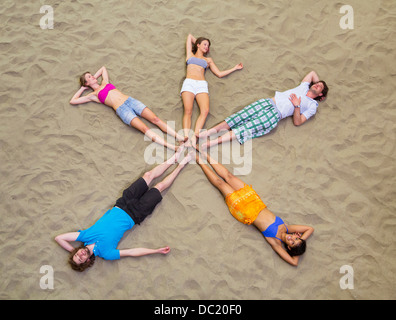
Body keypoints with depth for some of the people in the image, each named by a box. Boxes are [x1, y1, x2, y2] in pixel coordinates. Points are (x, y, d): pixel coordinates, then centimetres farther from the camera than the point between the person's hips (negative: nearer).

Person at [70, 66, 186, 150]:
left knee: (155, 119, -15)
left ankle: (182, 138, -26)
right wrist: (82, 88, 24)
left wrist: (95, 77, 40)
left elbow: (103, 68, 45)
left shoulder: (105, 83, 28)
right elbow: (73, 101, 14)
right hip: (121, 109, -6)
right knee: (144, 128, -26)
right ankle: (172, 147, -41)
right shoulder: (93, 95, 15)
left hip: (130, 100, 6)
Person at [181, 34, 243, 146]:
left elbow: (219, 74, 24)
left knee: (205, 111, -28)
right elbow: (190, 36, 35)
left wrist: (235, 68, 26)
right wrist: (196, 41, 46)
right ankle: (186, 138, -39)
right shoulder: (190, 55, 27)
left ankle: (194, 138, -38)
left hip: (202, 85, 1)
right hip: (189, 83, -1)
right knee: (188, 111, -25)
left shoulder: (208, 60, 30)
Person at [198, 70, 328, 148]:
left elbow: (297, 122, -1)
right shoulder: (304, 87, 25)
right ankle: (206, 133, -22)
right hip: (268, 102, 5)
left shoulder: (312, 106, 9)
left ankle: (213, 142, -34)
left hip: (276, 114, -5)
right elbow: (312, 73, 42)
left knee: (247, 127, -23)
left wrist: (297, 106, -12)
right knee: (239, 117, -14)